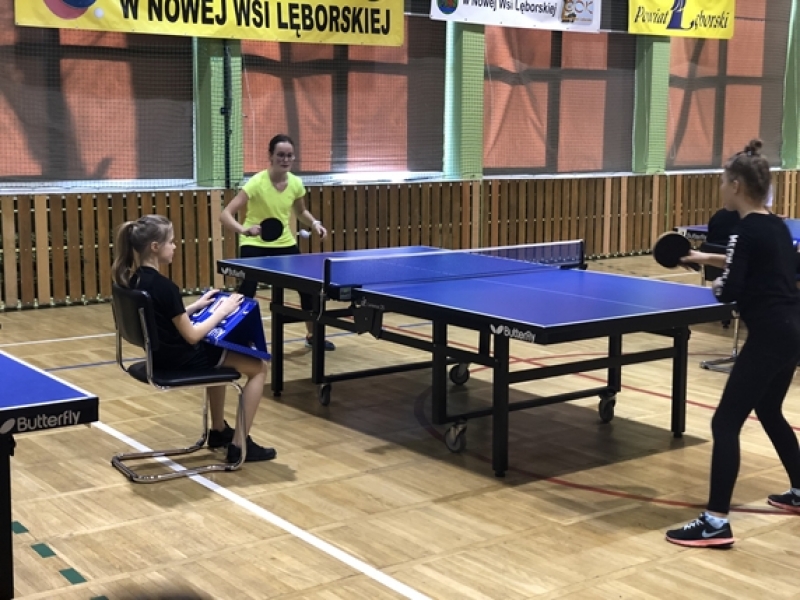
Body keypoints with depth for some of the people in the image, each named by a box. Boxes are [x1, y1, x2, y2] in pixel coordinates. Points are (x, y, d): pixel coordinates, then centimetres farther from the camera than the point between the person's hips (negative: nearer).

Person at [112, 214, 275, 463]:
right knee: (257, 367, 6)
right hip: (181, 360, -9)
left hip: (161, 355, 9)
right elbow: (192, 336, -22)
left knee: (217, 353, 37)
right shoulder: (164, 286, -28)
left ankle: (219, 431, 43)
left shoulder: (132, 279, -1)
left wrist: (196, 306, 9)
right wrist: (222, 311, -12)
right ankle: (239, 445, 9)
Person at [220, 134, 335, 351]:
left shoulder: (295, 183, -8)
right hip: (254, 245, -5)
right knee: (247, 291, -21)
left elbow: (300, 212, 15)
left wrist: (314, 223, -4)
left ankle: (312, 336, 29)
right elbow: (225, 215, -30)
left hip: (284, 243, 5)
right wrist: (244, 229, -48)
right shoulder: (257, 183, -24)